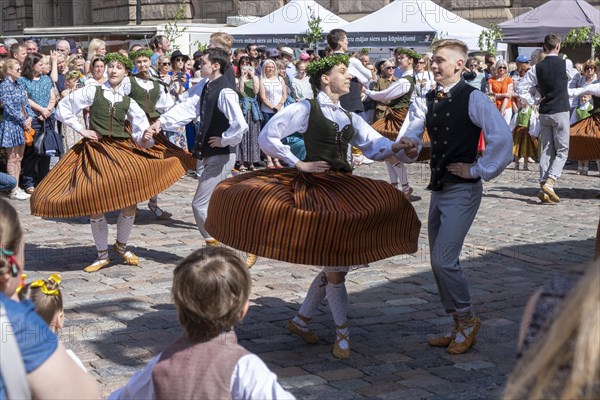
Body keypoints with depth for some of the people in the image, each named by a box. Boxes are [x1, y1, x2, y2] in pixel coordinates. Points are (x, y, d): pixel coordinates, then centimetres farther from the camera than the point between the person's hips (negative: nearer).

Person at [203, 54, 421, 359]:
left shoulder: (350, 118, 17)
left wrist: (398, 148, -14)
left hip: (345, 191, 7)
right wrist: (298, 164, -9)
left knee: (335, 267, 10)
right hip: (316, 190, -7)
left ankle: (301, 320, 27)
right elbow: (267, 138, -9)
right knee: (335, 268, -5)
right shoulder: (305, 109, -3)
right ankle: (342, 334, 10)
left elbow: (377, 147, 7)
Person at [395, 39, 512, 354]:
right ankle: (460, 326, 25)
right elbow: (408, 141, 4)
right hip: (438, 189, 8)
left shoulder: (473, 99, -12)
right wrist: (408, 148, -18)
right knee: (439, 262, 12)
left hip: (462, 189, -8)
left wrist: (478, 170, -15)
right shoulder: (427, 101, 9)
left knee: (444, 259, -13)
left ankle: (467, 319, 9)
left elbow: (502, 139, -20)